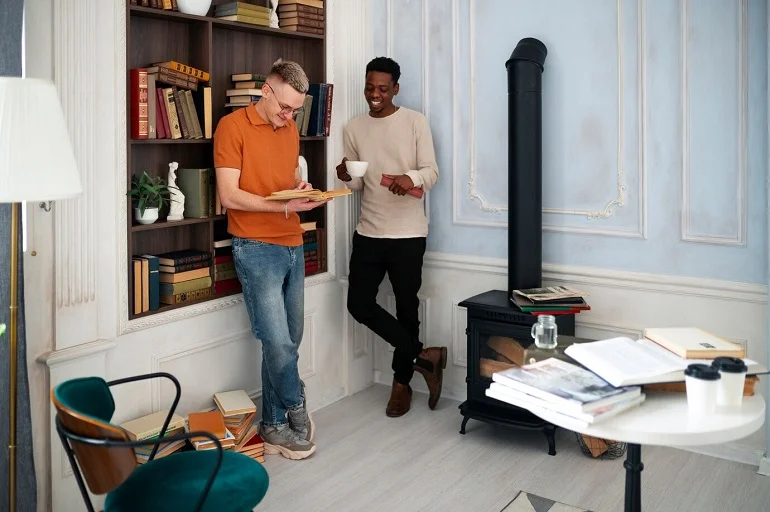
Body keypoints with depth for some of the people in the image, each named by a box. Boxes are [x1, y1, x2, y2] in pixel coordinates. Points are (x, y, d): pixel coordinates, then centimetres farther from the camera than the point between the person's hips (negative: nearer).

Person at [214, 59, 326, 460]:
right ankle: (296, 407, 17)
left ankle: (274, 424, 20)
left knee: (288, 341, 8)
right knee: (278, 341, -8)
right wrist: (284, 206, -20)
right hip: (256, 248, -7)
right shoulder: (233, 126, -7)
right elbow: (229, 196, -13)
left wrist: (302, 188, 4)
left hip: (292, 246, 7)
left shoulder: (290, 130, 14)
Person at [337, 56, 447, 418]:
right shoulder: (353, 128, 8)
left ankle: (402, 380, 24)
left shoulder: (415, 122, -3)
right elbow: (357, 183, 11)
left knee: (406, 308, 5)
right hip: (368, 232, 4)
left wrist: (411, 178, -29)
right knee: (360, 305, -1)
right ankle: (423, 356, 13)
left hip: (408, 233, -4)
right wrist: (346, 177, -13)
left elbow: (431, 172, -7)